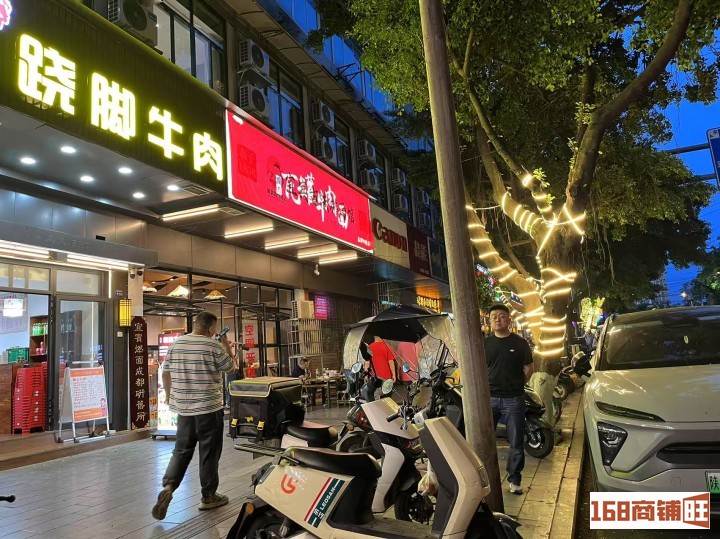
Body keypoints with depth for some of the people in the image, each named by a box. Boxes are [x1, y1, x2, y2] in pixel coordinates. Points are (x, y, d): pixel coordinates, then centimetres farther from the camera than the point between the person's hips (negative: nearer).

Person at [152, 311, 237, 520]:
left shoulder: (176, 344, 5)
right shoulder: (214, 345, -12)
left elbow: (166, 372, 11)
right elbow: (231, 367, 0)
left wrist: (168, 395, 25)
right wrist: (227, 345, 11)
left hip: (183, 407, 5)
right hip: (209, 407, -5)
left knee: (181, 450, 16)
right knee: (209, 452, 6)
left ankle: (168, 486, -2)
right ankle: (208, 496, 16)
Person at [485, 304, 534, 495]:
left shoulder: (520, 343, 0)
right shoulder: (484, 343, 4)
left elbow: (528, 368, 6)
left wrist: (516, 385, 3)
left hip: (514, 399, -1)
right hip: (490, 398, 1)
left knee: (516, 443, 7)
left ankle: (514, 479, 21)